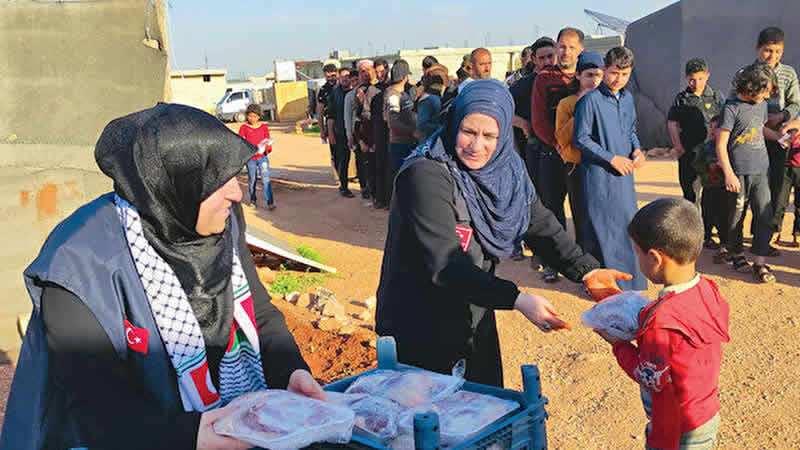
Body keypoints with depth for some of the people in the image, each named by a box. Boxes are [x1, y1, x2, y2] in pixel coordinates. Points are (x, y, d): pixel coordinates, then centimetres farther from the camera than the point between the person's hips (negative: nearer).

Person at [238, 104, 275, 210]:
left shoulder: (264, 127, 7)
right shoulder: (244, 128, 2)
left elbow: (268, 141, 10)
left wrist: (267, 147, -13)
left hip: (263, 157, 0)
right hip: (250, 158, 0)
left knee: (266, 179, -9)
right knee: (252, 180, 8)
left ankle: (270, 202, -10)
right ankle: (252, 200, 26)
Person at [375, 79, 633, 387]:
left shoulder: (507, 171, -3)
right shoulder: (425, 176, -24)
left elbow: (540, 225, 3)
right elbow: (443, 266, -28)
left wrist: (586, 271, -12)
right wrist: (516, 299, -34)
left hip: (476, 322, 7)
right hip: (419, 331, -6)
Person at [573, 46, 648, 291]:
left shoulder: (627, 98, 10)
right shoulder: (590, 100, -12)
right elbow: (580, 139, -12)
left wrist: (637, 149, 3)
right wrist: (611, 158, -14)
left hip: (624, 172, 7)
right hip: (598, 174, -7)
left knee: (627, 223, 12)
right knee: (601, 228, -3)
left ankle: (629, 279, 25)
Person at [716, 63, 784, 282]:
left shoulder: (761, 105, 10)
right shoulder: (732, 108, -10)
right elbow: (721, 144, -11)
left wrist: (780, 136, 11)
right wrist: (728, 174, -16)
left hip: (761, 171, 5)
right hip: (740, 172, -5)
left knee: (765, 216, -1)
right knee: (736, 216, 6)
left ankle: (759, 262, 4)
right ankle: (736, 254, 25)